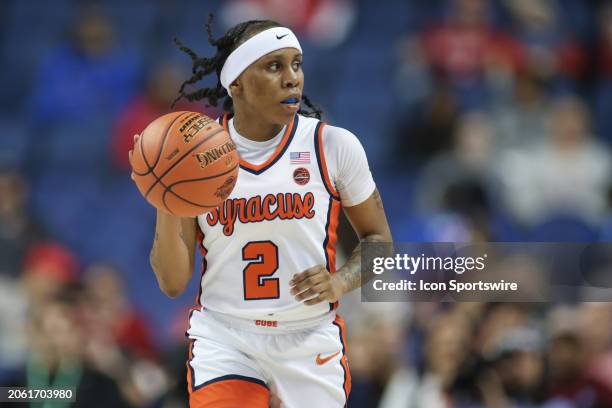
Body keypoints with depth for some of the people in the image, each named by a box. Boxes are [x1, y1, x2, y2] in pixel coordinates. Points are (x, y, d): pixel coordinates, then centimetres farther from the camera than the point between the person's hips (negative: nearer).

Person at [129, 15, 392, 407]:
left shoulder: (335, 146, -4)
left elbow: (378, 238, 8)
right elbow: (173, 283, -3)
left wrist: (339, 282, -13)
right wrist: (166, 209, -21)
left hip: (310, 342, 1)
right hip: (223, 339, -1)